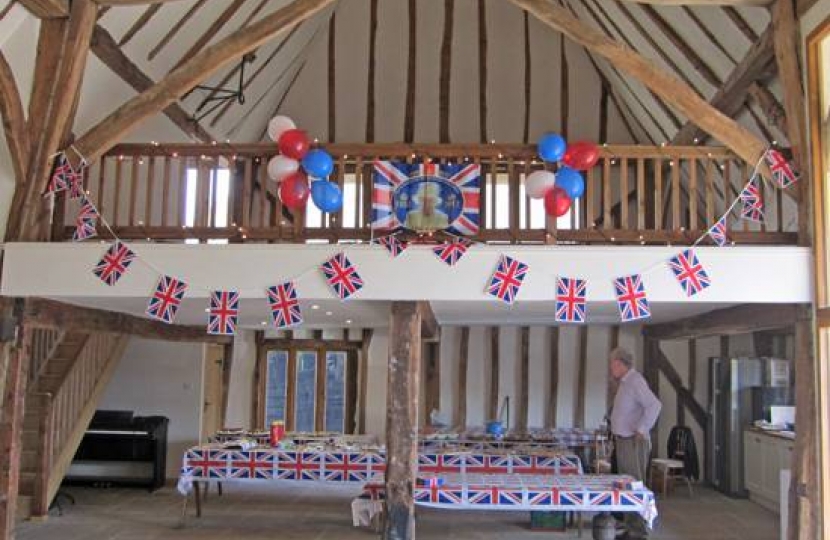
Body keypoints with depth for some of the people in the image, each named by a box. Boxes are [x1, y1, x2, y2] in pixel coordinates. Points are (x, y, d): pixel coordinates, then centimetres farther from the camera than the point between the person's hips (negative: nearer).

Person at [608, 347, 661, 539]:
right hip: (623, 442, 10)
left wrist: (641, 430, -25)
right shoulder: (625, 382, 15)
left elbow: (654, 405, -27)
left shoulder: (635, 381, -15)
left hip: (633, 443, -10)